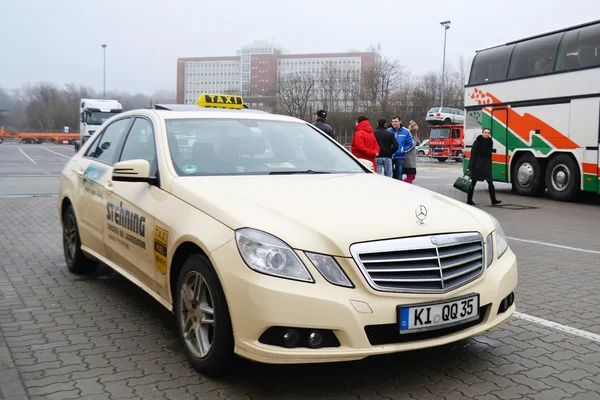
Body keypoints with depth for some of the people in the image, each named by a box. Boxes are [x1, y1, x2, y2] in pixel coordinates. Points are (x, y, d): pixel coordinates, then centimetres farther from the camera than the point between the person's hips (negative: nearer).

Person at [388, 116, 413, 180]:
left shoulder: (405, 132, 0)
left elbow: (410, 144, 1)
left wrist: (403, 150, -10)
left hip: (400, 157, -1)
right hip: (389, 157, 1)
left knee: (398, 177, 6)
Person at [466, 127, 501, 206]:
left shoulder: (490, 142, 7)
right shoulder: (477, 142, -7)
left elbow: (489, 155, 14)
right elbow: (472, 155, -9)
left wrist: (489, 166, 10)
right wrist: (469, 167, -14)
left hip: (486, 165, 4)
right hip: (477, 165, -4)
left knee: (490, 182, -5)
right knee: (473, 183, 4)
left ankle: (493, 200, -2)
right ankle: (469, 200, 13)